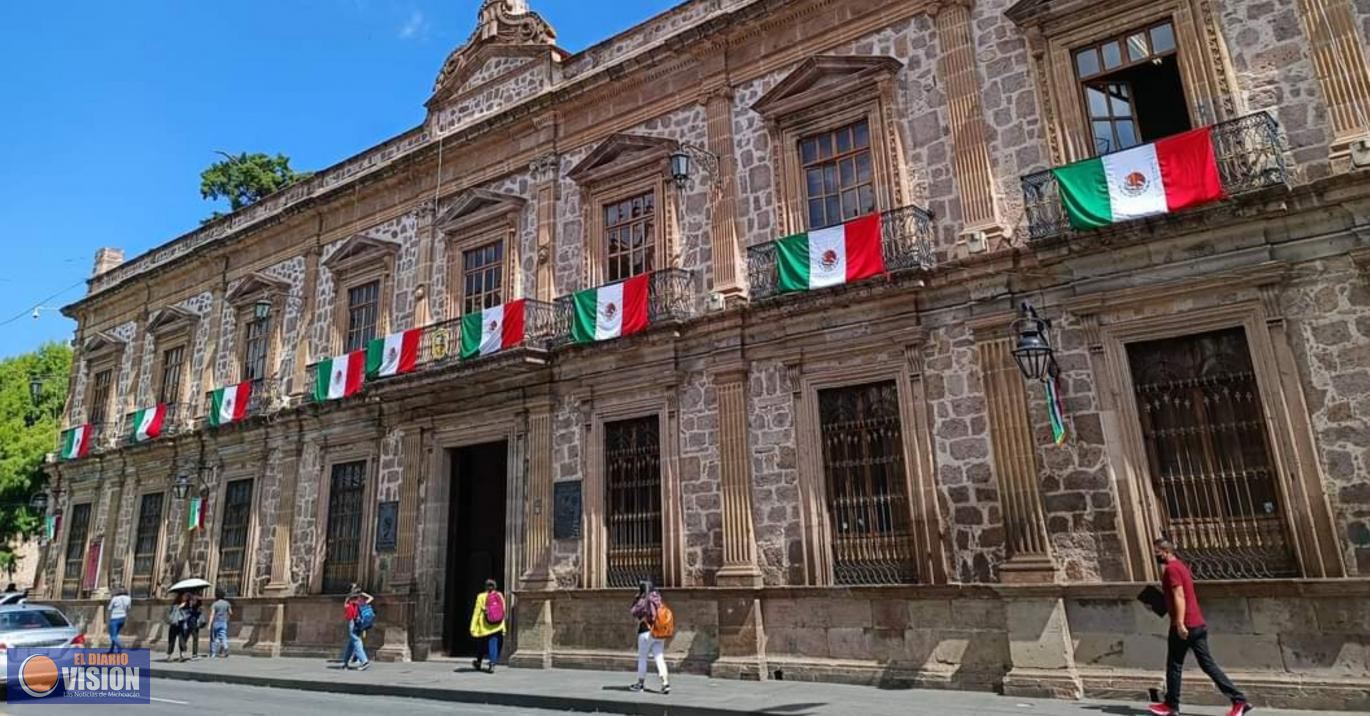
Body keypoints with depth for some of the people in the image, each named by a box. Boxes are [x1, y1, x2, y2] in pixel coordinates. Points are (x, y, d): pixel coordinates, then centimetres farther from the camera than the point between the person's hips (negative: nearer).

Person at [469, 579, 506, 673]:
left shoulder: (481, 597, -4)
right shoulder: (500, 596, 1)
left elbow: (477, 613, -6)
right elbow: (503, 612, 2)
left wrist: (473, 627, -3)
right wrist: (503, 628, 9)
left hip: (484, 626, -1)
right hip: (497, 626, 1)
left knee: (482, 644, 16)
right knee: (493, 644, 2)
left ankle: (478, 663, 32)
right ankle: (492, 664, -9)